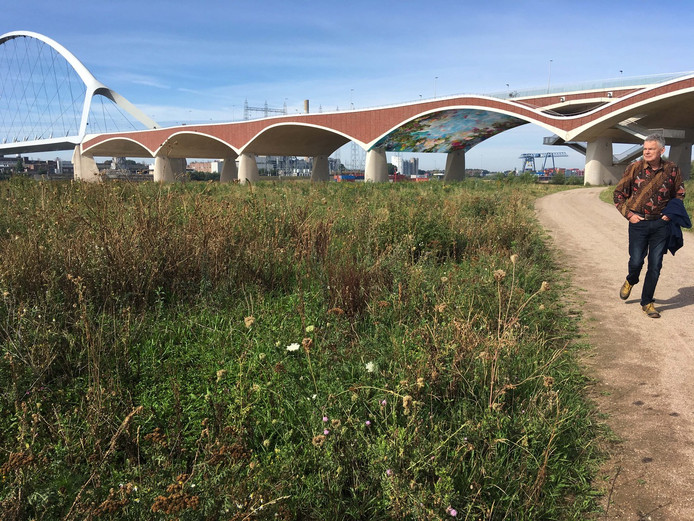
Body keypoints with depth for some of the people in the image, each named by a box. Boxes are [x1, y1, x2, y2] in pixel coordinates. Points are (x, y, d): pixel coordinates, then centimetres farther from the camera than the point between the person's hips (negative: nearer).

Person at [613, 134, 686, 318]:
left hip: (661, 224, 1)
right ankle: (630, 281, 34)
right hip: (638, 222, -1)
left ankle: (647, 302, 18)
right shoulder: (635, 168, -5)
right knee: (636, 262, -2)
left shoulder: (672, 169, 0)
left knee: (655, 266, 4)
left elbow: (679, 194, 15)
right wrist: (629, 214, -5)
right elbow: (619, 193, 2)